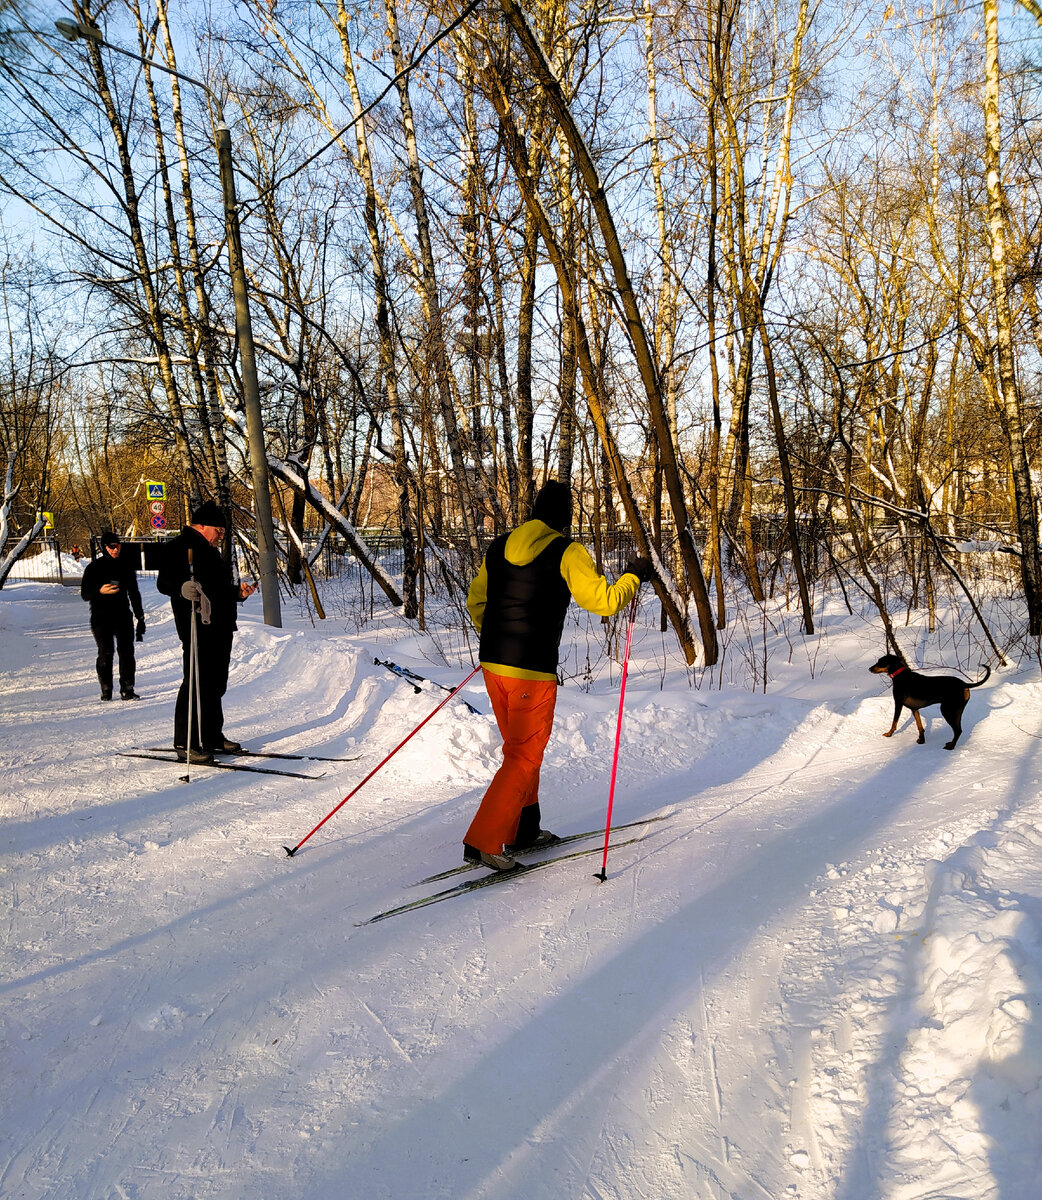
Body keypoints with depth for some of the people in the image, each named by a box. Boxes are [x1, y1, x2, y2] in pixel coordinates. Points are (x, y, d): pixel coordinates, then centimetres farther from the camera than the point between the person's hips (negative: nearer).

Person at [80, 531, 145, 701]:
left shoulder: (126, 566, 10)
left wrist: (140, 617, 16)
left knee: (126, 652, -4)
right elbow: (85, 594, -1)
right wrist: (100, 591, -22)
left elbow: (134, 593, 18)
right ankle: (106, 690, 8)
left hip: (123, 617, 2)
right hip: (101, 618, -2)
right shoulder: (94, 567, 1)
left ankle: (127, 690, 0)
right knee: (105, 653, -3)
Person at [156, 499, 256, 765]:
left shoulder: (210, 551, 24)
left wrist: (238, 592, 19)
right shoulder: (180, 547, -6)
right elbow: (164, 581, -17)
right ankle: (185, 743, -2)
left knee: (216, 684, 14)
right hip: (198, 629, -10)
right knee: (196, 683, -9)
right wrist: (183, 588, -35)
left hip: (220, 628, 10)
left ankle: (212, 737, 25)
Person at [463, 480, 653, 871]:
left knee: (518, 748, 21)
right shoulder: (567, 552, -9)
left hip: (493, 663, 7)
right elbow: (603, 601, -11)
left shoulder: (499, 547, 11)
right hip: (533, 671, -7)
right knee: (524, 758, 3)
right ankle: (483, 841, 0)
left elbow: (475, 601, 19)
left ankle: (522, 830, 30)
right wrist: (633, 577, 8)